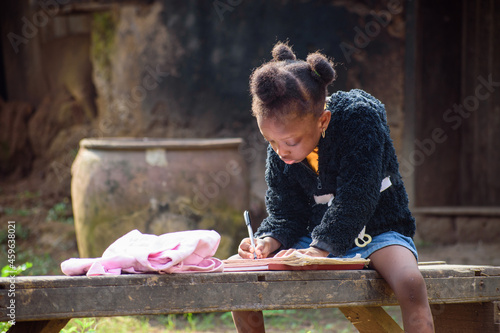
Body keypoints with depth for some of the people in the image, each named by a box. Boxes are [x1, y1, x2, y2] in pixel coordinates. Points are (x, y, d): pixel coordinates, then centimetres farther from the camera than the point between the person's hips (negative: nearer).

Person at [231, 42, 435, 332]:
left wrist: (320, 248, -35)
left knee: (410, 285, -36)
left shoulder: (361, 117, -20)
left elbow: (356, 199, -26)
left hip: (377, 229, -4)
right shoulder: (279, 152, -5)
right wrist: (269, 242, -20)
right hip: (317, 237, 5)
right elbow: (285, 213, 2)